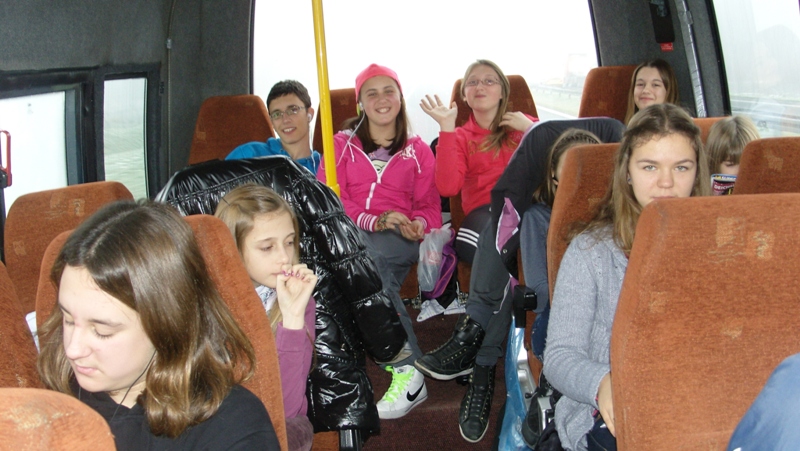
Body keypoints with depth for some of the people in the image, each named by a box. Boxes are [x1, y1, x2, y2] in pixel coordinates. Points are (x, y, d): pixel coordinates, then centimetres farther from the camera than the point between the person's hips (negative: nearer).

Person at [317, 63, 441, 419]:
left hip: (402, 242, -1)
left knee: (363, 251, -37)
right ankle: (408, 370, -37)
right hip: (352, 236, 1)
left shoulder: (417, 150, 23)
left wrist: (418, 225, -9)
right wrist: (374, 221, -14)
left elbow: (430, 206, 17)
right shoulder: (342, 144, 18)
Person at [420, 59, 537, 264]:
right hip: (485, 210, 0)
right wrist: (447, 127, 0)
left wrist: (529, 129, 2)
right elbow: (447, 188, 0)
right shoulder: (460, 137, 23)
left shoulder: (524, 124, 23)